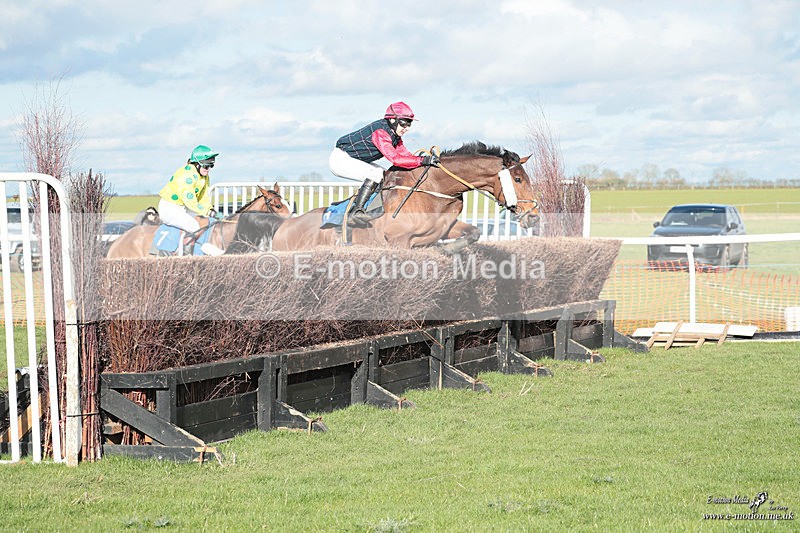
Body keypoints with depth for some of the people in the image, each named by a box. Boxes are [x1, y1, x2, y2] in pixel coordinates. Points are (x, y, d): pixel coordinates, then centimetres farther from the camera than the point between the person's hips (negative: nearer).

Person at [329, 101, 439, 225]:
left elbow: (405, 154, 3)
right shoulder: (380, 132, -27)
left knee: (383, 174, 13)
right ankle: (356, 212, -27)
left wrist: (427, 159, -11)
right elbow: (395, 158, -36)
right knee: (375, 173, -25)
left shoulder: (395, 135, 3)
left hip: (353, 160, 11)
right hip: (340, 159, -11)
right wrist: (423, 160, -38)